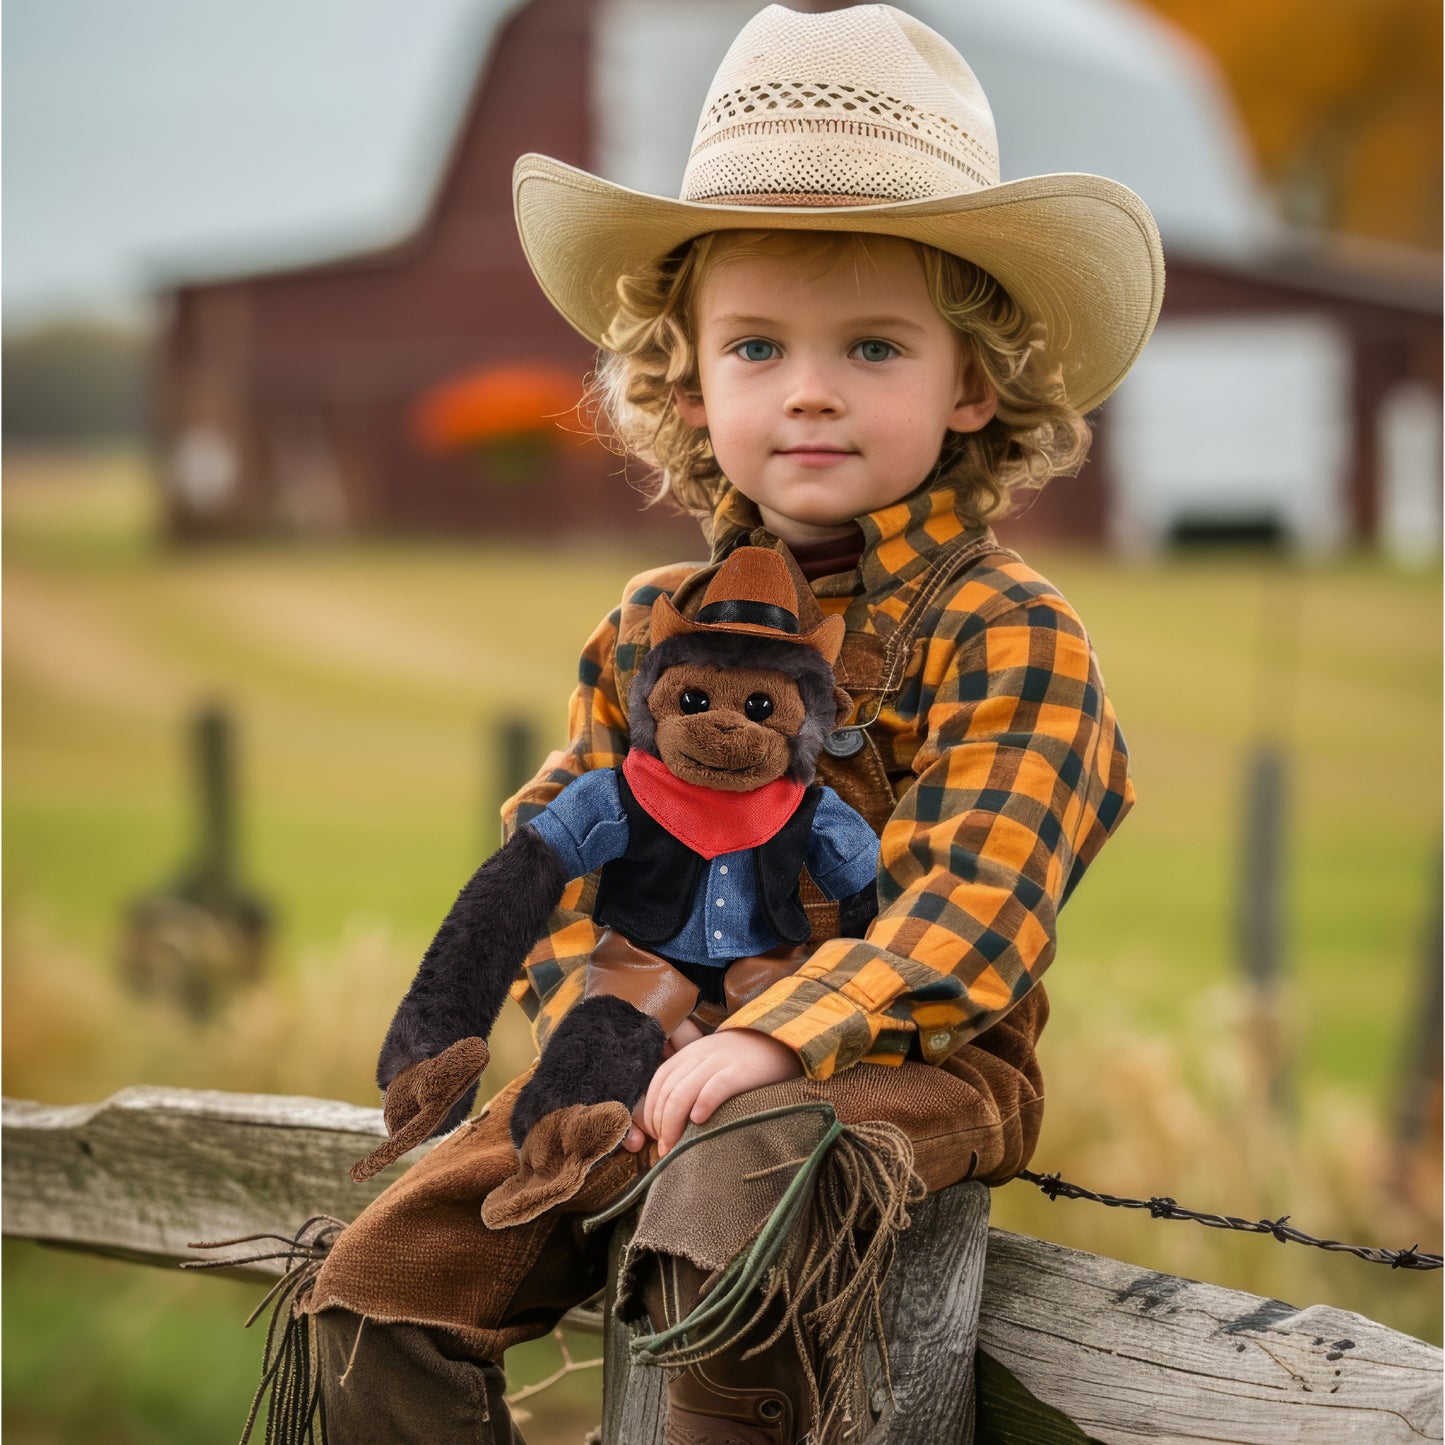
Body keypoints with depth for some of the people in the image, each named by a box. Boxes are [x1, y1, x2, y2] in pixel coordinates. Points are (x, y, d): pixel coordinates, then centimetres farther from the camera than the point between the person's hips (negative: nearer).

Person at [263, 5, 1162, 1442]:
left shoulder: (1005, 631, -8)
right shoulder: (656, 625, 10)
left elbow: (975, 902, -18)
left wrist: (773, 1038, -31)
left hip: (905, 1059, -6)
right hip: (658, 1056, 6)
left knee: (736, 1189, -39)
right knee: (376, 1297, -5)